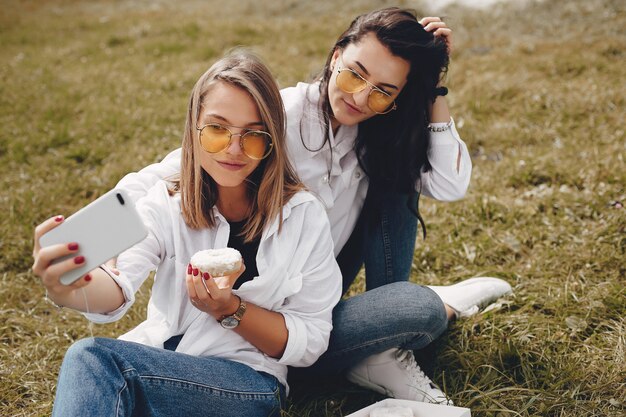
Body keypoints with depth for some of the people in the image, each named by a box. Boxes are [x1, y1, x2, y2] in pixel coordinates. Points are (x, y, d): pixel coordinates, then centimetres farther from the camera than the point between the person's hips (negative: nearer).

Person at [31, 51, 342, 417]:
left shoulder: (304, 217, -7)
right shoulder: (166, 202, -2)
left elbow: (309, 343, -3)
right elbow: (119, 286, -21)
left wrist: (231, 310, -19)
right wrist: (67, 287, -45)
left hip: (250, 386, -3)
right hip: (158, 362, 3)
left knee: (92, 357, -28)